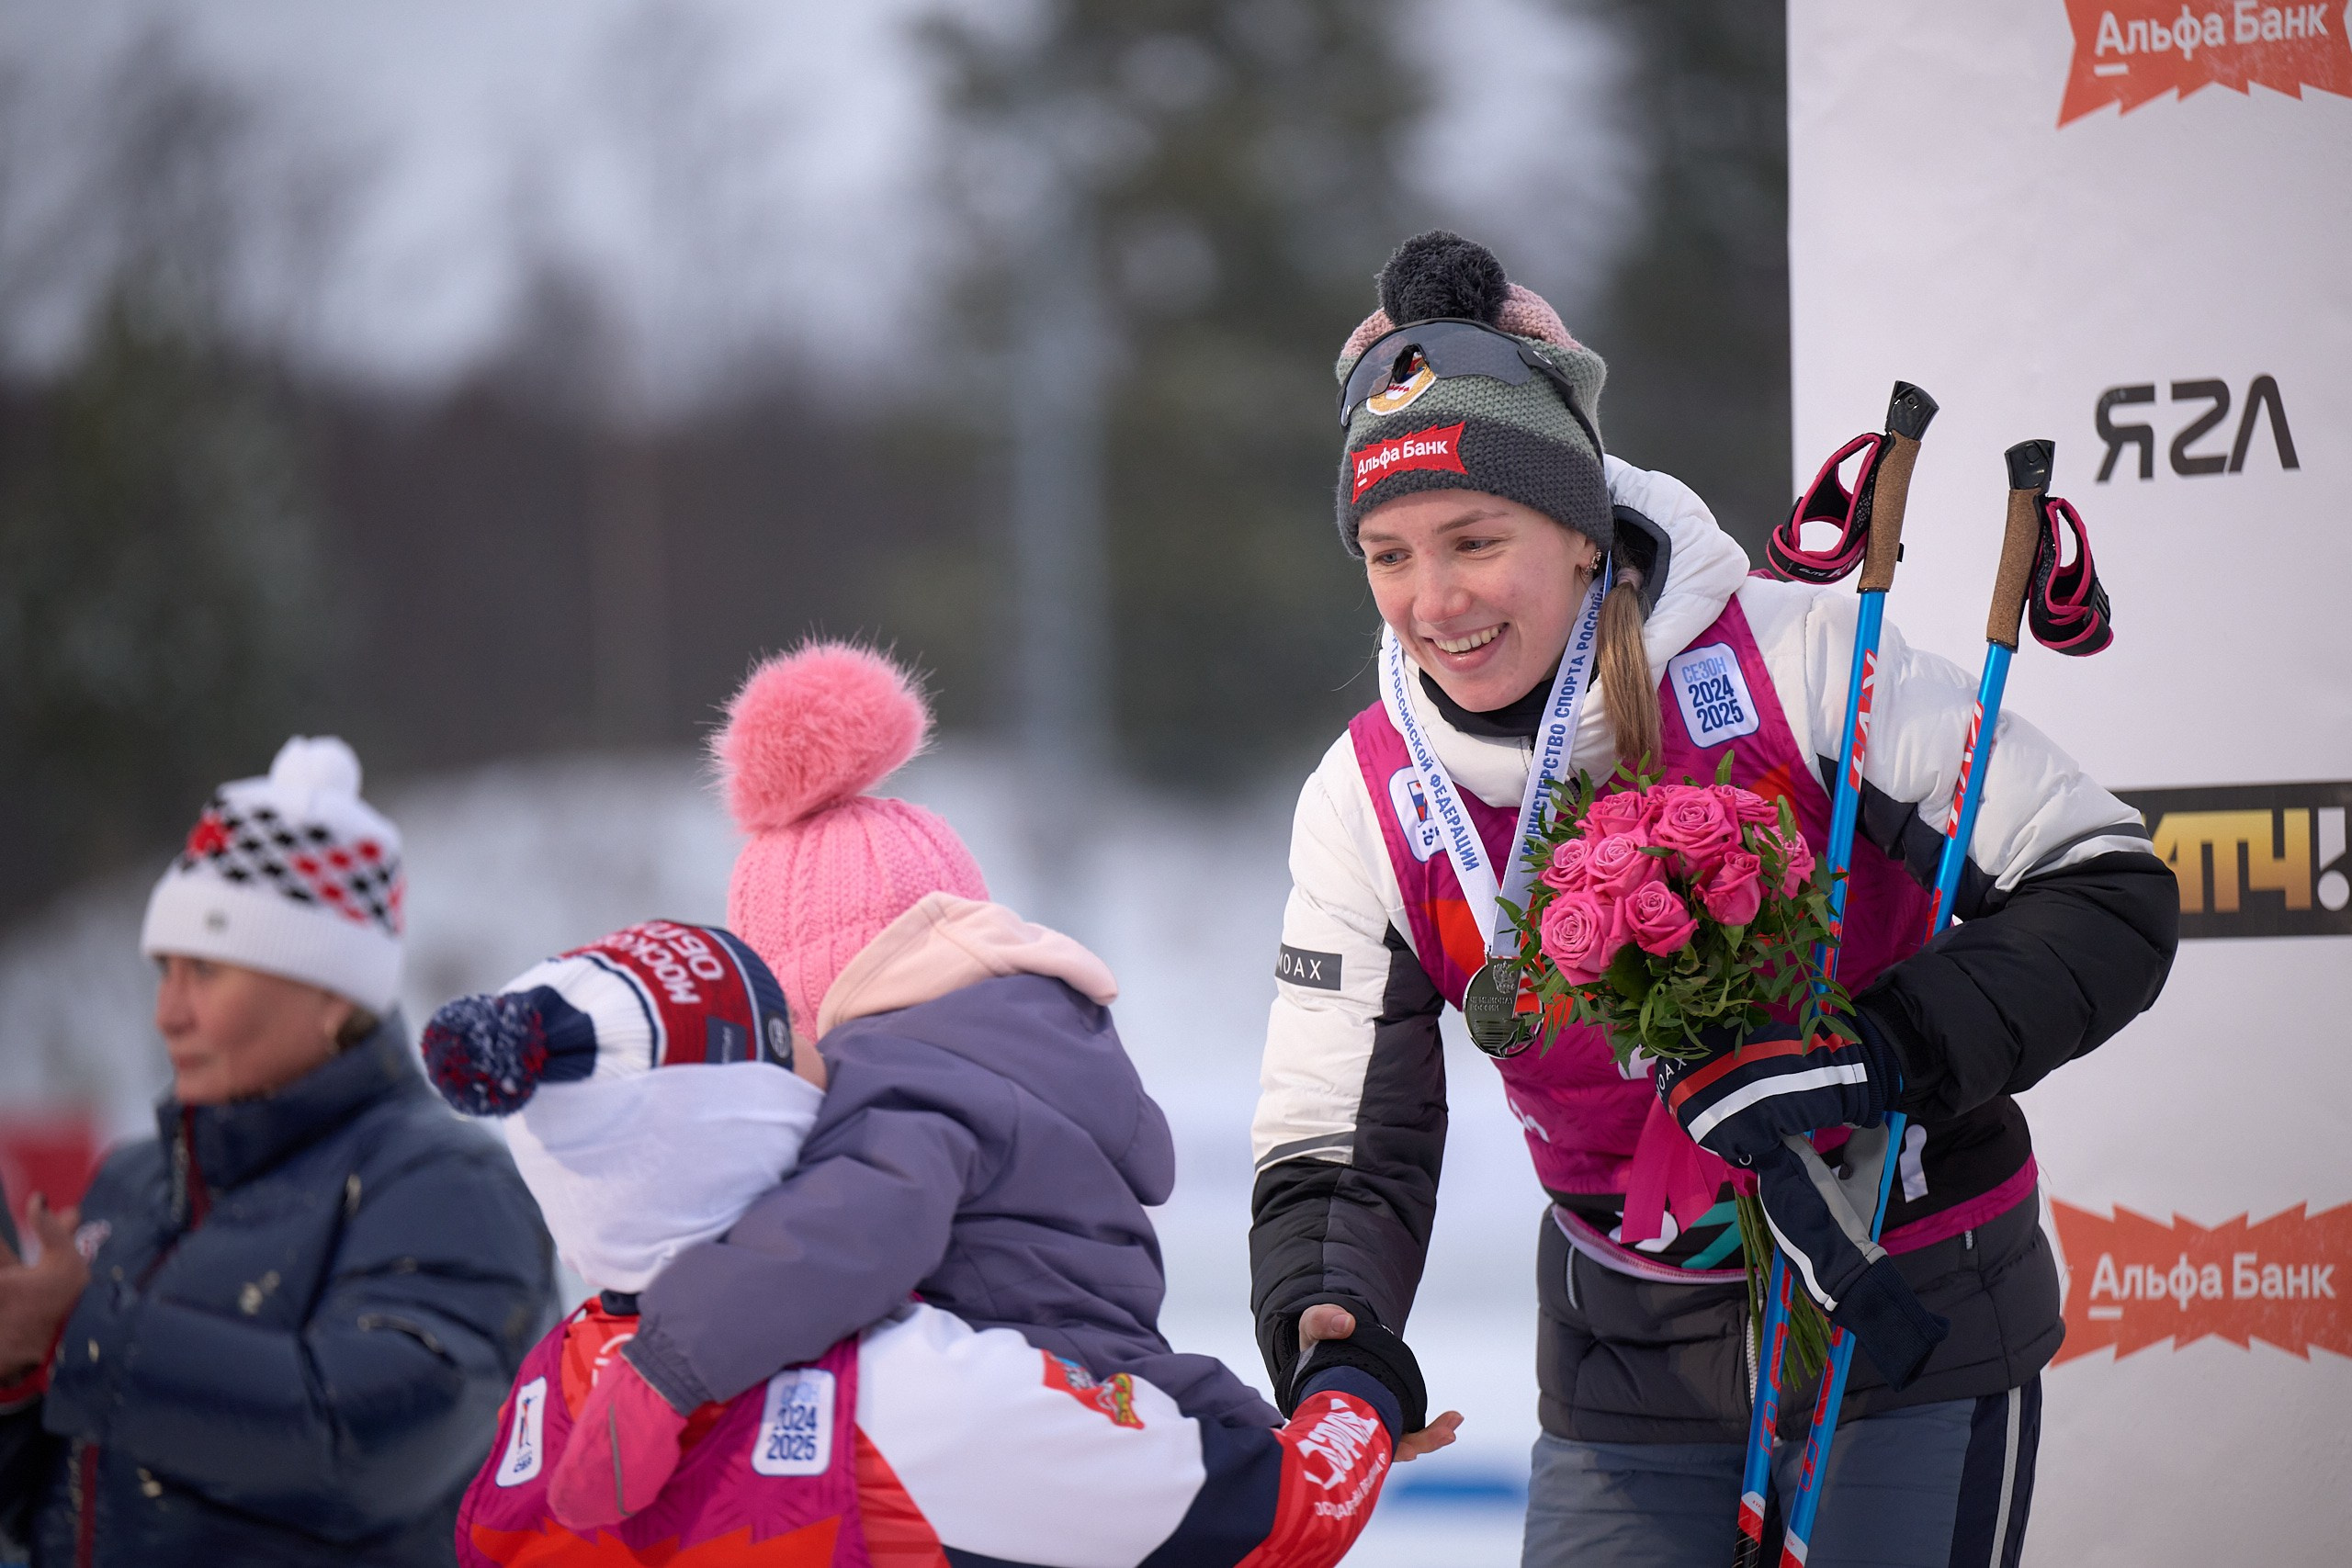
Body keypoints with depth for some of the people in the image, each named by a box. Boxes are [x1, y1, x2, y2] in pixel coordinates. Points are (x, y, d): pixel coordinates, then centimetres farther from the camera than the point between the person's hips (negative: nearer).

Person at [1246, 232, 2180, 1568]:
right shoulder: (1369, 803, -6)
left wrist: (1880, 1057, -31)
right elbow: (1338, 1158, -3)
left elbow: (2110, 896, -16)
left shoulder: (1797, 660, -17)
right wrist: (1331, 1343, -25)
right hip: (1633, 1377, 3)